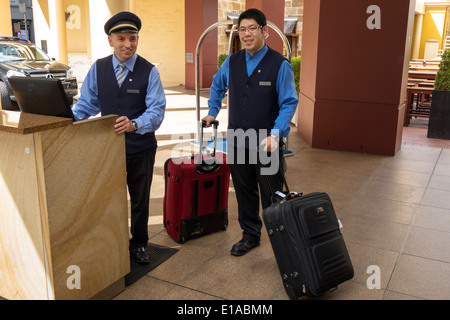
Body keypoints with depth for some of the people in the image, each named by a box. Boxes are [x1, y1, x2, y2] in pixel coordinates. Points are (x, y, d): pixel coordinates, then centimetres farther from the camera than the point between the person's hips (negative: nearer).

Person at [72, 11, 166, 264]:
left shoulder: (149, 71, -9)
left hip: (140, 148, -1)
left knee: (140, 200, 15)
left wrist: (134, 125, -37)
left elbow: (156, 110, -18)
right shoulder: (98, 68, 0)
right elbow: (87, 104, 4)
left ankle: (139, 245, 36)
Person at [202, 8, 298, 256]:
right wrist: (212, 112, 20)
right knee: (244, 194, 17)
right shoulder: (231, 62, 5)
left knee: (272, 198, 4)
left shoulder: (280, 65, -10)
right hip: (237, 143, 5)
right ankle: (250, 236, 34)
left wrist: (275, 135, -22)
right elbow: (217, 86, 25)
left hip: (267, 145, -5)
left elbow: (289, 103, -11)